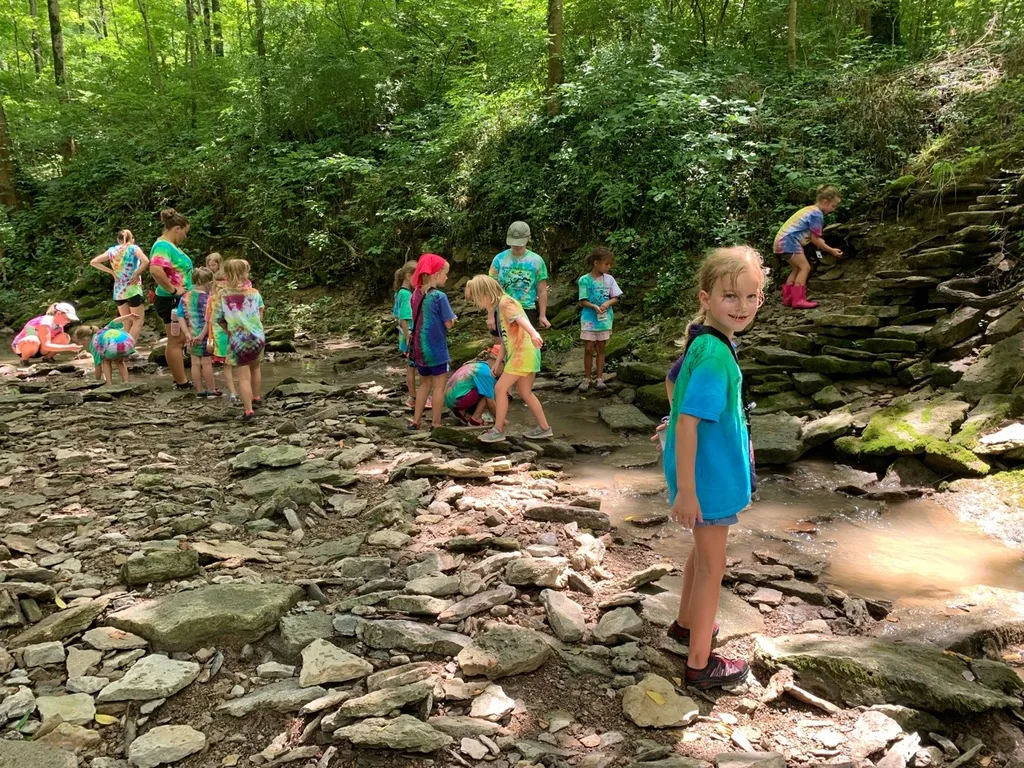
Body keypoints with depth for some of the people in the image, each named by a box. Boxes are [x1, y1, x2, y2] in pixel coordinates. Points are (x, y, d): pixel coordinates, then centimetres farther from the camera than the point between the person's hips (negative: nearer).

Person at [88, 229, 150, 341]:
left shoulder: (112, 250, 9)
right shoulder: (133, 248, -3)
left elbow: (93, 262, 9)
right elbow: (146, 261, -21)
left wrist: (112, 272, 7)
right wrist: (137, 274, -9)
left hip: (118, 291, 5)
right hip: (133, 290, -5)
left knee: (127, 323, 14)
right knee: (138, 322, 0)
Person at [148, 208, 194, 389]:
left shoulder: (169, 245, 11)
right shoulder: (163, 246, -20)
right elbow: (155, 270, -36)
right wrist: (173, 290, -27)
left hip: (178, 301, 10)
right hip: (171, 301, -10)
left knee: (179, 340, 17)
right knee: (176, 341, -2)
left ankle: (179, 378, 26)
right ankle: (182, 383, 5)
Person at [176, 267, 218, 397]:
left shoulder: (185, 298, 2)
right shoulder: (208, 299, -15)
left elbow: (180, 317, -1)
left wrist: (188, 334, -4)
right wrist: (202, 336, -16)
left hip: (192, 336, 5)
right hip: (205, 336, -5)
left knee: (195, 363, 11)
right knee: (207, 363, 5)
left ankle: (200, 390, 20)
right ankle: (211, 390, 16)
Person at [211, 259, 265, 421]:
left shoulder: (223, 295, -6)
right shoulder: (254, 292, -2)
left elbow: (218, 319, -2)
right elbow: (261, 315, 6)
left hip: (238, 339, -3)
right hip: (257, 336, 3)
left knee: (244, 376, 1)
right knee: (255, 367, 25)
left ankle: (248, 410, -3)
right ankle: (255, 398, 41)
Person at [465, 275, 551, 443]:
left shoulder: (505, 302, -11)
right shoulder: (498, 308, 18)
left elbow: (520, 318, -32)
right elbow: (505, 339, 21)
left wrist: (533, 333, -50)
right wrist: (498, 363, 22)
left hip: (523, 352, -10)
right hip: (521, 353, 10)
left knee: (500, 388, -5)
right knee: (525, 392, 16)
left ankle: (498, 430, 3)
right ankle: (543, 427, 23)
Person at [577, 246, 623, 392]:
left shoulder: (609, 279, 0)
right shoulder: (584, 280, -8)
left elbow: (615, 298, 4)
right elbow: (583, 301, -7)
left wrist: (607, 303, -16)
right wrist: (594, 307, -24)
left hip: (605, 319, 3)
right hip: (589, 319, -3)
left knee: (600, 349, 9)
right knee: (588, 349, 0)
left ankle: (600, 378, 15)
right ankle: (586, 378, 12)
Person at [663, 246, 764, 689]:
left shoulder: (706, 341, 1)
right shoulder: (715, 354, -27)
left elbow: (676, 380, 16)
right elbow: (687, 424, -29)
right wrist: (686, 490, -26)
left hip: (714, 469, 9)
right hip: (708, 476, -9)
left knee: (703, 551, 27)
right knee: (712, 565, 6)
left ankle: (686, 624, 47)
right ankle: (700, 664, 22)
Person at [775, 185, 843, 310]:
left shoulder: (810, 210, 19)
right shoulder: (817, 214, -12)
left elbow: (811, 237, 19)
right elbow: (815, 239, -8)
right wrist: (831, 251, -1)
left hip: (782, 240, 10)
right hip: (789, 240, -10)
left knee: (797, 268, 17)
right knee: (805, 267, -10)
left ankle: (787, 298, 17)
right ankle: (798, 300, -15)